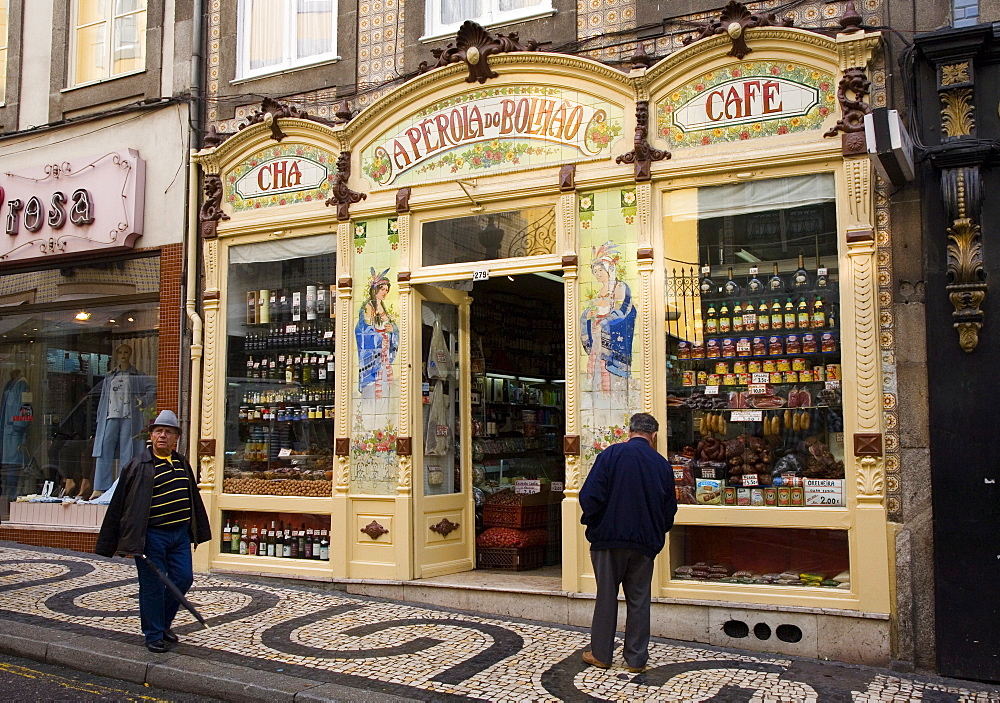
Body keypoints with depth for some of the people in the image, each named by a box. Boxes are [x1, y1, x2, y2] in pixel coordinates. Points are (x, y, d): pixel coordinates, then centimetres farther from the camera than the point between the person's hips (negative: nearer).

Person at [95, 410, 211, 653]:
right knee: (153, 586, 1)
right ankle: (154, 635, 15)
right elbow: (124, 505, -10)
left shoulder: (182, 464, 11)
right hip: (152, 536, -6)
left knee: (183, 579, 8)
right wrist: (130, 542, -15)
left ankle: (163, 623, 29)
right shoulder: (139, 466, -8)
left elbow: (193, 499, 20)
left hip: (180, 533, 6)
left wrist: (198, 532, 20)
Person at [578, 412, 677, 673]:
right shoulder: (662, 465, 1)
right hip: (645, 543, 2)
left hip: (609, 538, -2)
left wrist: (591, 522, 3)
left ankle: (601, 654, 18)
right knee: (639, 600, 11)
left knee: (606, 597, 10)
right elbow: (669, 510, 8)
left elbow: (590, 497, -15)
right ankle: (636, 659, 17)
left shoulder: (611, 455, -9)